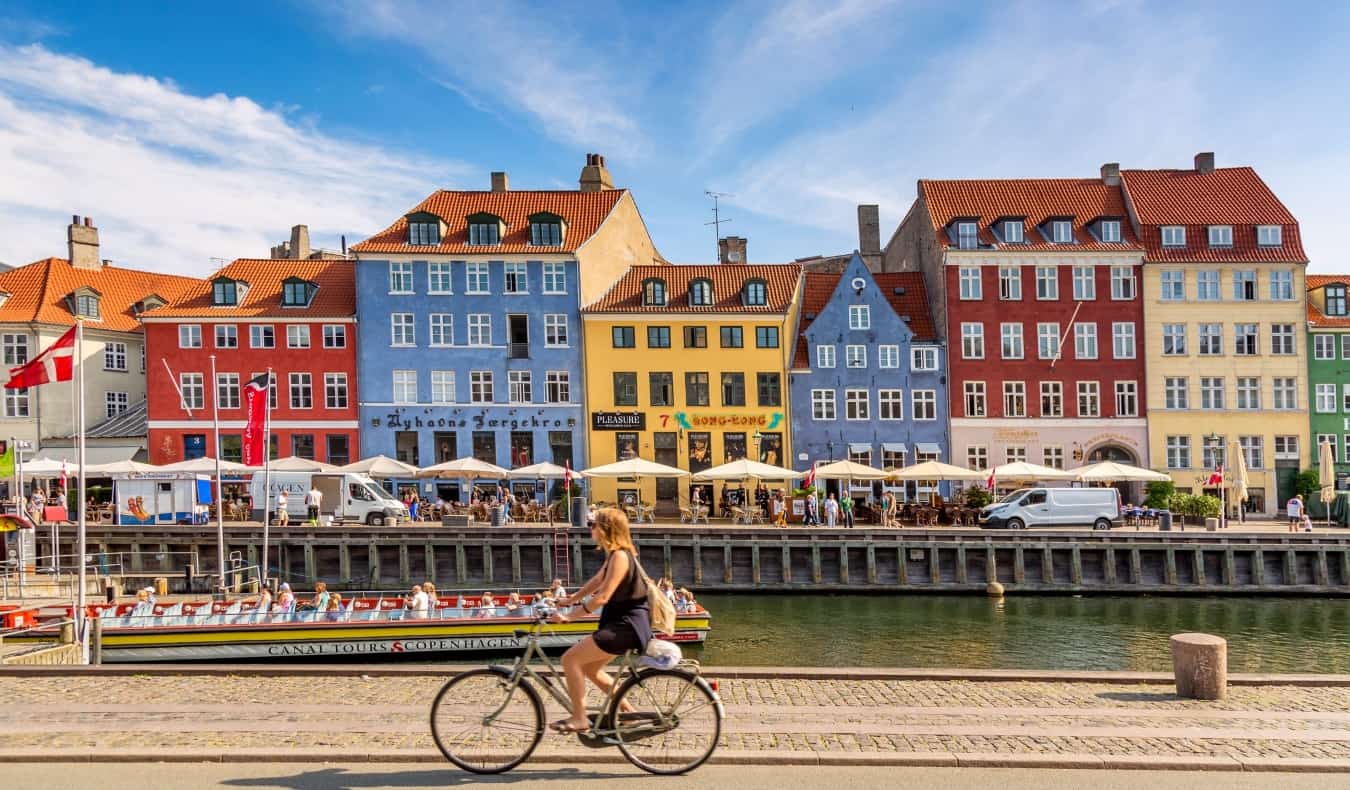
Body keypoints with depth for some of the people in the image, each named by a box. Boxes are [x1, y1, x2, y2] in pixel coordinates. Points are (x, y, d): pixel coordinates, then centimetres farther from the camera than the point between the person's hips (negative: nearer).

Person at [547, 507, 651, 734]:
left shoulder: (620, 556, -19)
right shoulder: (615, 555, 13)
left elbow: (602, 597, -24)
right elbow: (596, 582, 22)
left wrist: (570, 616, -21)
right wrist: (569, 600, 21)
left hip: (627, 626, -10)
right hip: (621, 623, 10)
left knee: (570, 659, -11)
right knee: (590, 669, 18)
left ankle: (579, 719, -3)